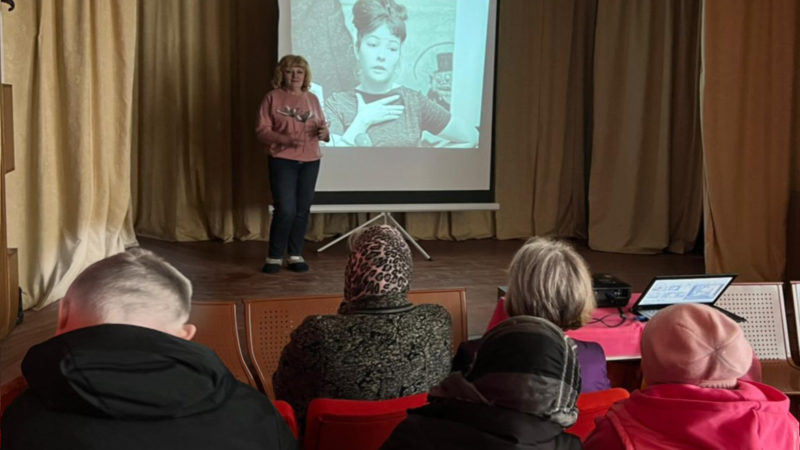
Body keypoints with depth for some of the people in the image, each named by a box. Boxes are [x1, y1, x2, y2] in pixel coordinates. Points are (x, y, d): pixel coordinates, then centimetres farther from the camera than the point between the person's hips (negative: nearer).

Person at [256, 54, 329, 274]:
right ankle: (274, 257, 4)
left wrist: (323, 131, -5)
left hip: (310, 161, 4)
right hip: (283, 160, -4)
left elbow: (321, 126, 20)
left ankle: (296, 256, 15)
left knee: (303, 210, 4)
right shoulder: (273, 98, -1)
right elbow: (262, 130, -6)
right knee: (285, 210, -10)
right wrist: (285, 139, -22)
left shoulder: (312, 99, 13)